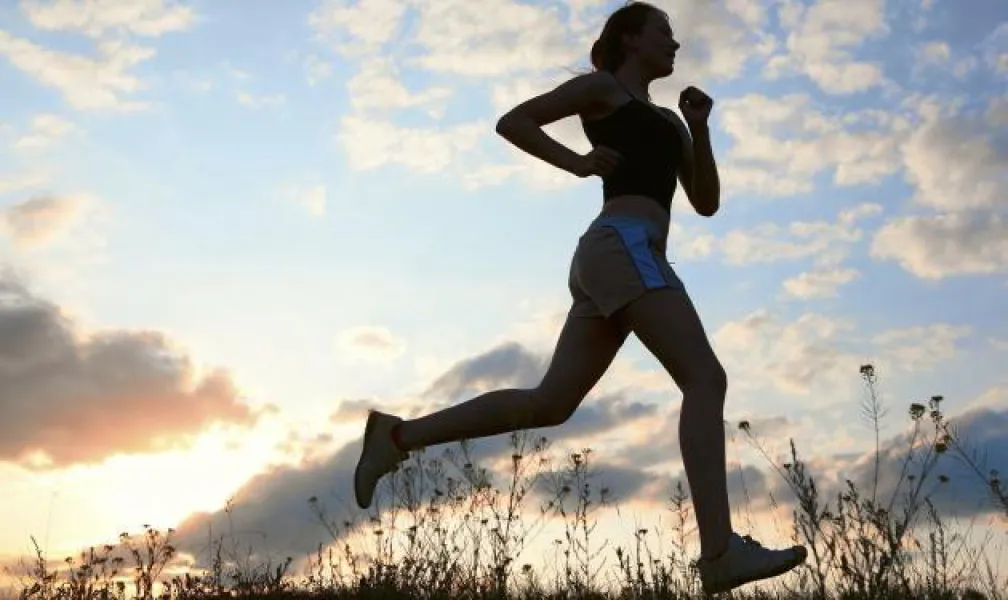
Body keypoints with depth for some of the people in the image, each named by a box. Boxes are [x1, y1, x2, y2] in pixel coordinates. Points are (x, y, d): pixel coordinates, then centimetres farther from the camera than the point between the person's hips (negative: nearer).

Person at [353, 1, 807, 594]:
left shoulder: (667, 121, 35)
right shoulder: (601, 87, 13)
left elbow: (707, 203, 26)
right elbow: (511, 122, 7)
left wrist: (700, 127, 14)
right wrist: (580, 163, -3)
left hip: (615, 264, 9)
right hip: (623, 248, -9)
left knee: (549, 404, 2)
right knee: (706, 378, -18)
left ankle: (399, 436, 5)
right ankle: (721, 550, -27)